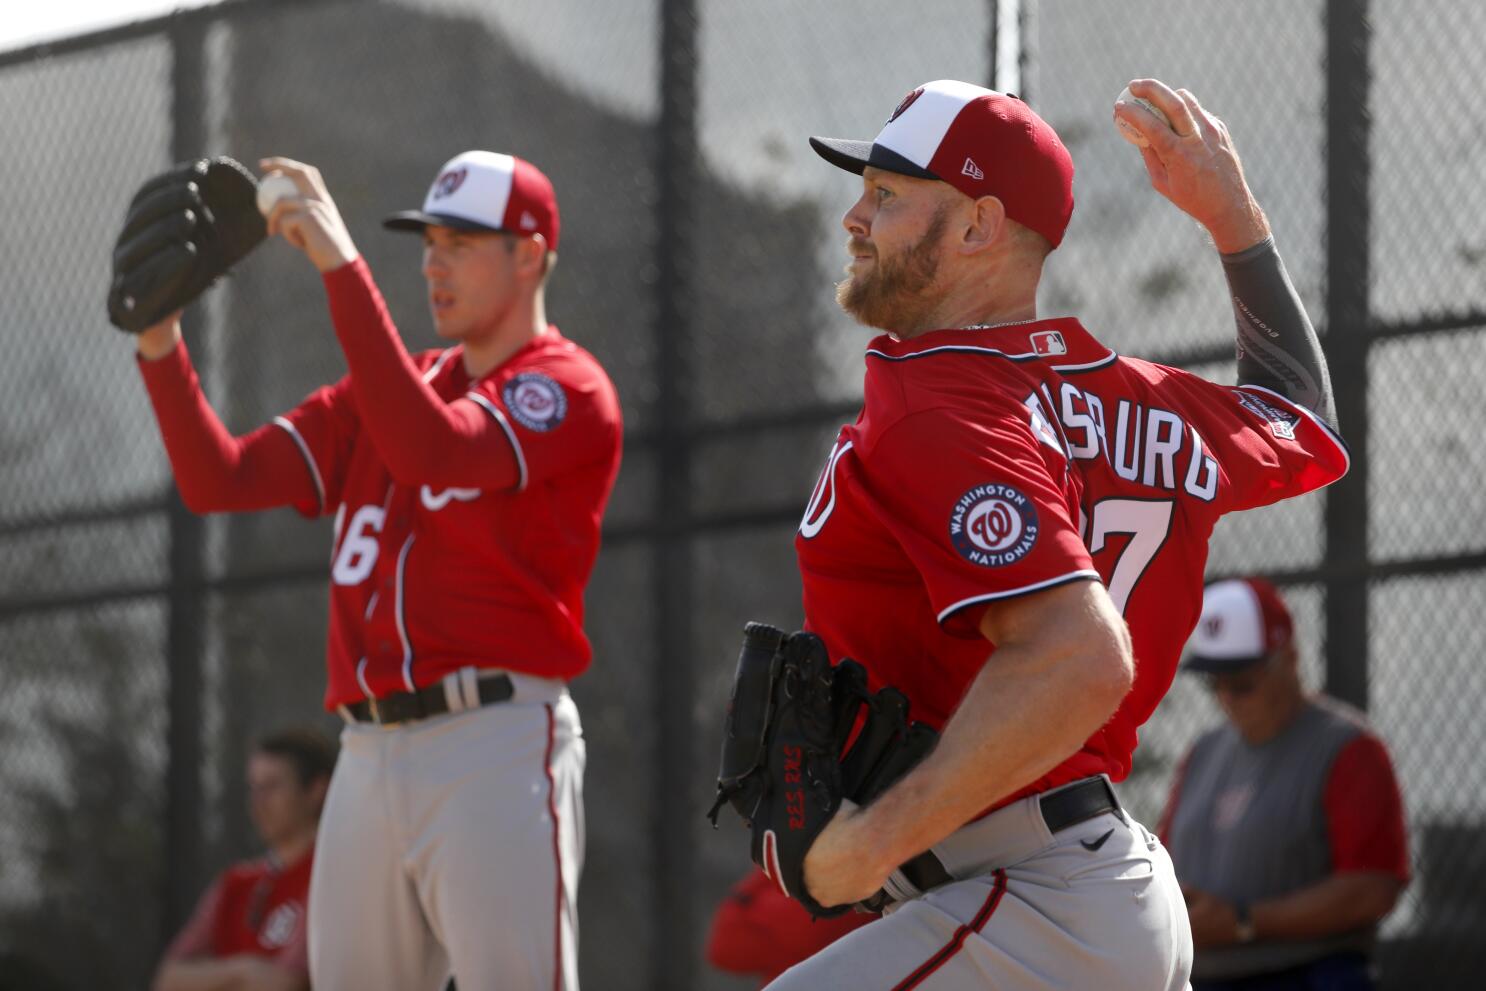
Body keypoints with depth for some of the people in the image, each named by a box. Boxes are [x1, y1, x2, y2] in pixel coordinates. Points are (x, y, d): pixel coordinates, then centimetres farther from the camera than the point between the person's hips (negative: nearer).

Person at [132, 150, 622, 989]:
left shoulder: (568, 390, -1)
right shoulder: (387, 388, 21)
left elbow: (435, 452, -20)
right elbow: (219, 479, 13)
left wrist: (344, 270, -21)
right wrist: (160, 338, -1)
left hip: (497, 749, -7)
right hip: (368, 754, 7)